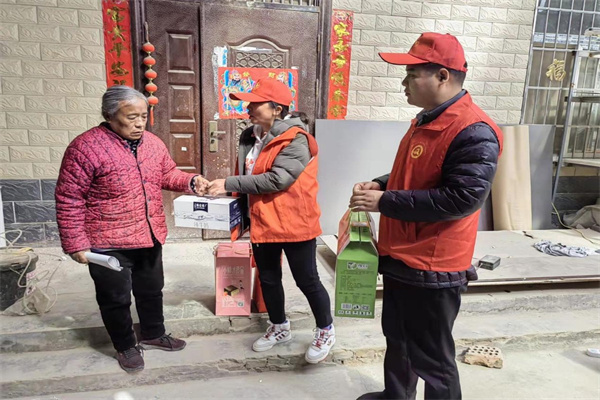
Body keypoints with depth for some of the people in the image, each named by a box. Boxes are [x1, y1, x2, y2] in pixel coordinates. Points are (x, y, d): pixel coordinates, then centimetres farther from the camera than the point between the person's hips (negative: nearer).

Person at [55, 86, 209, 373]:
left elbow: (168, 174, 14)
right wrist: (76, 243, -14)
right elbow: (69, 200, -15)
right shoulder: (86, 147, -18)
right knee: (116, 298, 12)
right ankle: (125, 346, 35)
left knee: (151, 290, 21)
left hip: (150, 237, 6)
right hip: (108, 244, -6)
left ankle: (153, 335, 44)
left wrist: (191, 182, -7)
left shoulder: (153, 143, 1)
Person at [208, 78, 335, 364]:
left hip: (294, 223, -7)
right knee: (268, 279, 18)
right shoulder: (249, 137, 8)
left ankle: (325, 331, 29)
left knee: (307, 281, 6)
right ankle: (280, 328, 41)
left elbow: (277, 179, -27)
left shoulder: (295, 140, -17)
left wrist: (229, 184, -25)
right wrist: (227, 188, 0)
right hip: (262, 222, 8)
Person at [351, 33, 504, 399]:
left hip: (432, 268, -10)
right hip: (401, 258, 10)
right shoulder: (426, 121, 11)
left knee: (431, 358, 8)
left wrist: (384, 202, -23)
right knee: (398, 339, 26)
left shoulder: (473, 132, -20)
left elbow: (461, 198, -27)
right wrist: (381, 184, 3)